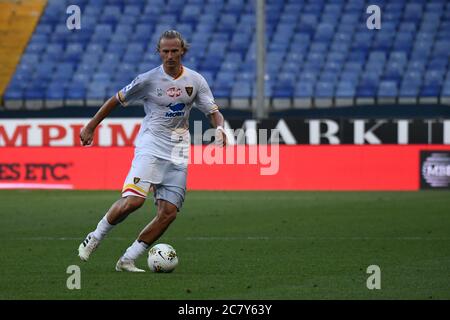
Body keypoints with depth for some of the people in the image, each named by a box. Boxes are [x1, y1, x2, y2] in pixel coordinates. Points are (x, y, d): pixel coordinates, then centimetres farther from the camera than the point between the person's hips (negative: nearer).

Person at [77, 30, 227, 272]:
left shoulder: (195, 81, 5)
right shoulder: (148, 80, -4)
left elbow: (213, 112, 8)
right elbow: (117, 100, 6)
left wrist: (219, 129, -15)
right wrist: (90, 127, 6)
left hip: (178, 154, 4)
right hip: (150, 147, -4)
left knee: (168, 212, -7)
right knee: (133, 200, -24)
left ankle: (127, 260, 2)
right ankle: (94, 238, -3)